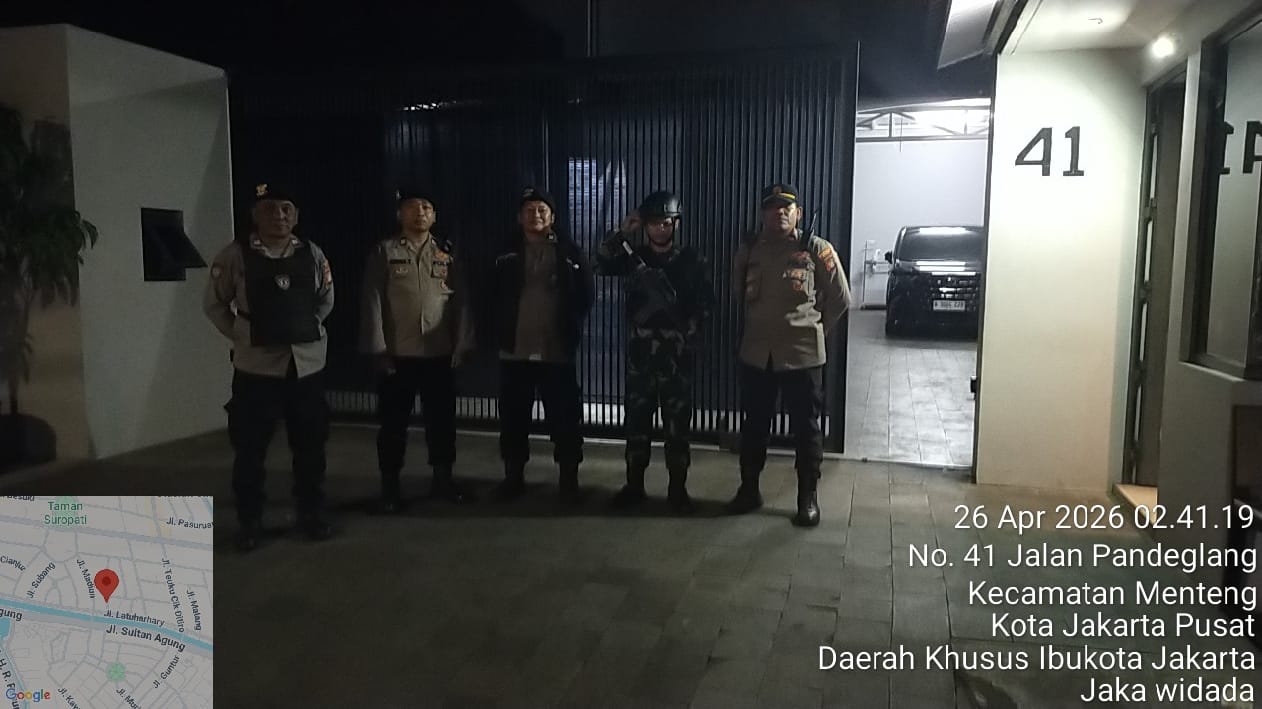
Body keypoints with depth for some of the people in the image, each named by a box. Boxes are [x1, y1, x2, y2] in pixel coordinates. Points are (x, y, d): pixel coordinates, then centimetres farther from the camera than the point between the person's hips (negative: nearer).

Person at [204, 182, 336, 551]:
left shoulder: (313, 254, 4)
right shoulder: (235, 255, -4)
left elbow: (326, 298, 18)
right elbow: (214, 304, 5)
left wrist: (309, 328, 8)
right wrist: (241, 336, -2)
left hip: (308, 362, 3)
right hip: (257, 365, -2)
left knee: (310, 444, 11)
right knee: (250, 447, 4)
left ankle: (311, 514, 26)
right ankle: (249, 522, 20)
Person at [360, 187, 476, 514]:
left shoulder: (448, 253, 7)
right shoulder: (384, 251, 1)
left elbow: (461, 301, 5)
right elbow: (373, 302, -3)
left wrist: (461, 345, -1)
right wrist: (378, 349, -8)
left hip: (439, 353, 2)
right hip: (397, 354, -2)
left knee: (442, 419, 10)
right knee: (394, 422, 6)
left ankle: (442, 479, 25)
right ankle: (390, 487, 19)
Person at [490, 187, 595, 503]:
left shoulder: (569, 253, 2)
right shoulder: (506, 254, 6)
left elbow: (587, 293, 4)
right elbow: (493, 296, 12)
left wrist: (572, 329, -1)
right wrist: (502, 330, 5)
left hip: (557, 351, -2)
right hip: (515, 351, 2)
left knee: (565, 419, 1)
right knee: (514, 418, 9)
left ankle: (569, 480, 13)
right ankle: (513, 477, 23)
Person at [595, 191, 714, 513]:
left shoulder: (692, 260, 4)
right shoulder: (635, 256, 9)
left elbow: (706, 303, 2)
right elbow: (601, 265, -6)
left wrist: (686, 328, -9)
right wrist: (622, 232, -8)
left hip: (677, 352, -2)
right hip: (641, 349, 2)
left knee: (677, 422, 2)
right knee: (637, 419, 7)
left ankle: (677, 489, 12)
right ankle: (634, 484, 18)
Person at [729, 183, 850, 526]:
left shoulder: (816, 249, -7)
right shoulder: (748, 249, 3)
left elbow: (840, 298, 2)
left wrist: (814, 329, 7)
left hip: (802, 354, -3)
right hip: (756, 353, 3)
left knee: (805, 428, 6)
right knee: (754, 425, 13)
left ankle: (808, 498, 18)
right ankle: (749, 490, 27)